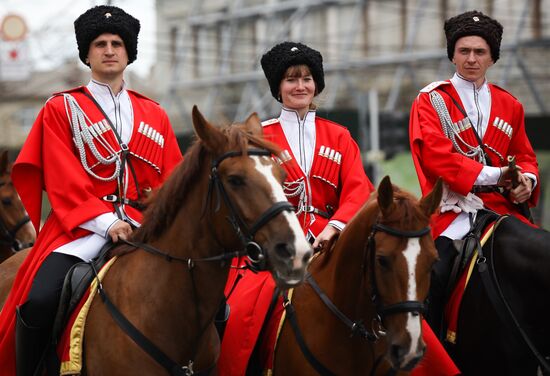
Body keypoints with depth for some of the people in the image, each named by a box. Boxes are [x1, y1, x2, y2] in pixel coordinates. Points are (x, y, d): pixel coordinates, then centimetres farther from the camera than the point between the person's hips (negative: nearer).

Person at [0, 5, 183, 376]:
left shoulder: (154, 115, 17)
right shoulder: (62, 109, 7)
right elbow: (63, 181, -4)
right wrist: (105, 222, -18)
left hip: (144, 229, 3)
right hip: (81, 227, -3)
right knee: (39, 302, -28)